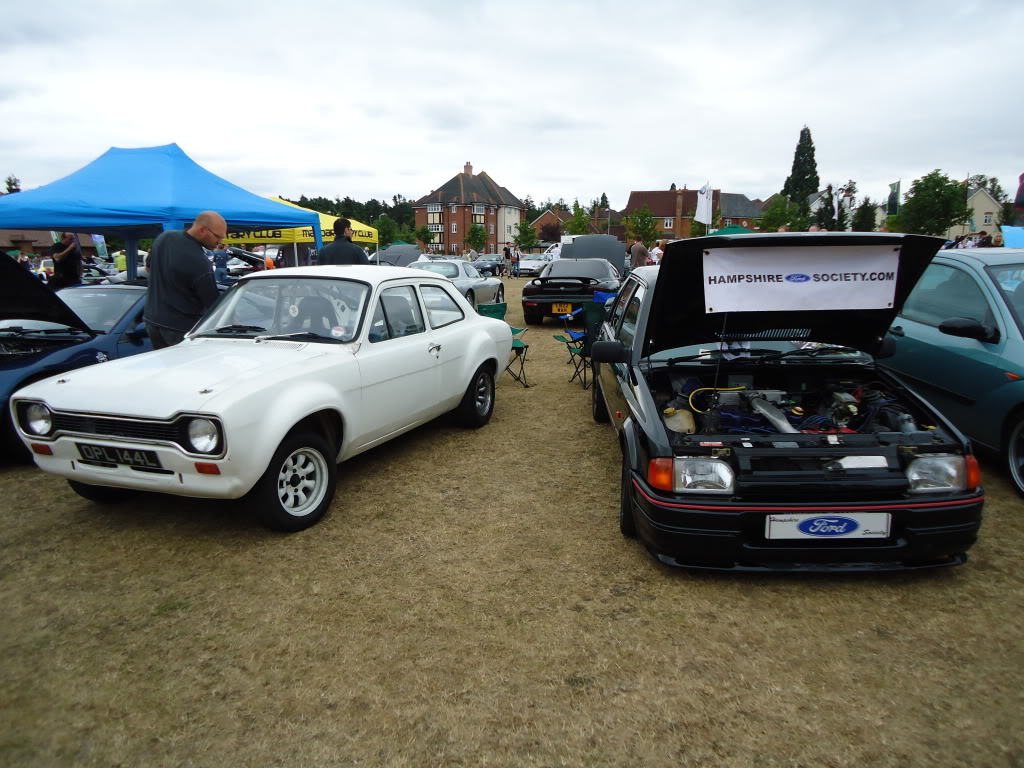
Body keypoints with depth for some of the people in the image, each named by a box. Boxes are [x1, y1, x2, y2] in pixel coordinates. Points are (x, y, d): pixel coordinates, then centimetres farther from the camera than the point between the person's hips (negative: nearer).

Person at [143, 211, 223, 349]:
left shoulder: (164, 237, 0)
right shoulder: (199, 263, -24)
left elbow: (148, 267, 17)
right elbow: (212, 304, -19)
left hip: (152, 319, 8)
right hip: (181, 327, -8)